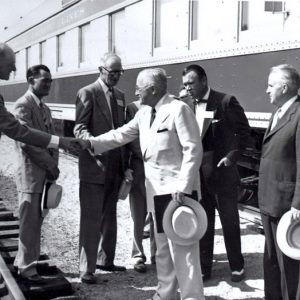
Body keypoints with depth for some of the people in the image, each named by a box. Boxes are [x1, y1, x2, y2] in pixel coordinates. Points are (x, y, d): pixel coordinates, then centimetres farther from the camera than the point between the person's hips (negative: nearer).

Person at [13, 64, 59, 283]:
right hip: (31, 174, -8)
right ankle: (27, 267, 11)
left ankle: (23, 261, 27)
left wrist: (53, 166, 2)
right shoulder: (23, 105, -10)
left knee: (35, 220, 14)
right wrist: (50, 165, -13)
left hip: (45, 174, 8)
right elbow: (26, 140, -17)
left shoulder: (45, 108, 18)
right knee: (30, 222, 0)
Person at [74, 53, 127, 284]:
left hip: (116, 168, 7)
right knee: (91, 219, -3)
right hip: (95, 167, -7)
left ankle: (105, 260, 28)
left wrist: (125, 162, 12)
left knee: (110, 217, 15)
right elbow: (80, 128, -13)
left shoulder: (120, 96, 14)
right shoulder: (87, 93, -7)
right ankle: (87, 269, 5)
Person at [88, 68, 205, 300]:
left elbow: (193, 150, -18)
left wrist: (183, 186, -23)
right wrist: (92, 143, -1)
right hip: (157, 190, 8)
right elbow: (121, 135, 12)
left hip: (178, 189, -8)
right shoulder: (144, 113, 11)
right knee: (162, 248, 17)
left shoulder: (178, 109, -14)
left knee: (182, 248, -6)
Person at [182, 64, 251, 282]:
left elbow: (244, 131, -6)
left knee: (229, 220, 8)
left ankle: (237, 266, 24)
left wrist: (232, 156, -14)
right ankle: (204, 268, 24)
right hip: (198, 172, 5)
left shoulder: (225, 102, -8)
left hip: (221, 170, -4)